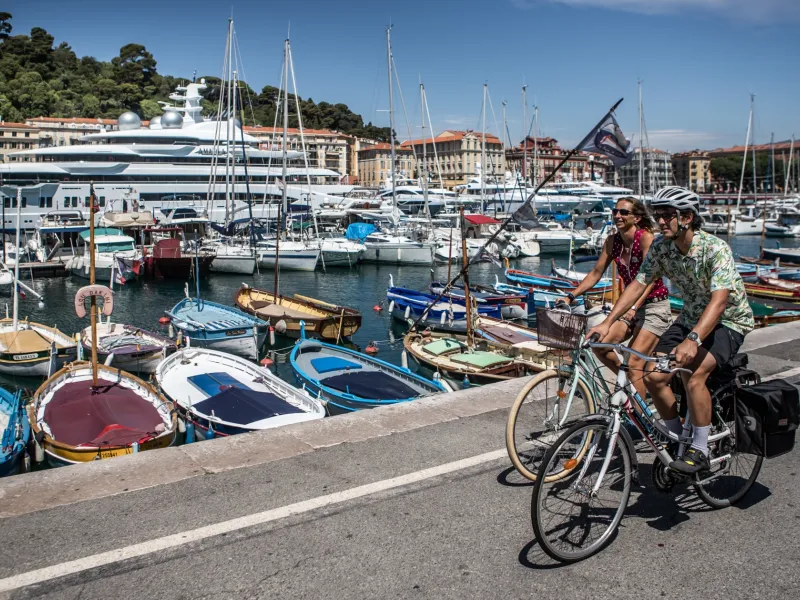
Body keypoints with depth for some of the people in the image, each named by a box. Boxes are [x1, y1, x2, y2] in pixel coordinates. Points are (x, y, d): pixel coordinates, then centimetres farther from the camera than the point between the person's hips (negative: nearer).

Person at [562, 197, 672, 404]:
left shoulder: (646, 237, -16)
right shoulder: (612, 241, 2)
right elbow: (595, 273, 5)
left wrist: (634, 307, -38)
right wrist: (571, 296, -6)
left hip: (654, 306, -6)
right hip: (630, 305, 6)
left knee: (634, 363, -15)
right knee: (599, 345, -9)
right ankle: (630, 380, 15)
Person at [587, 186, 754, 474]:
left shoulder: (715, 248, -27)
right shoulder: (660, 247, -9)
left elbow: (719, 300, -38)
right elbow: (638, 285, -7)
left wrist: (693, 339, -52)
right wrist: (607, 322, -18)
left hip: (729, 321, -6)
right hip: (691, 317, 6)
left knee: (693, 372, -31)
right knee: (653, 375, -10)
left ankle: (700, 450, -14)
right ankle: (677, 438, 13)